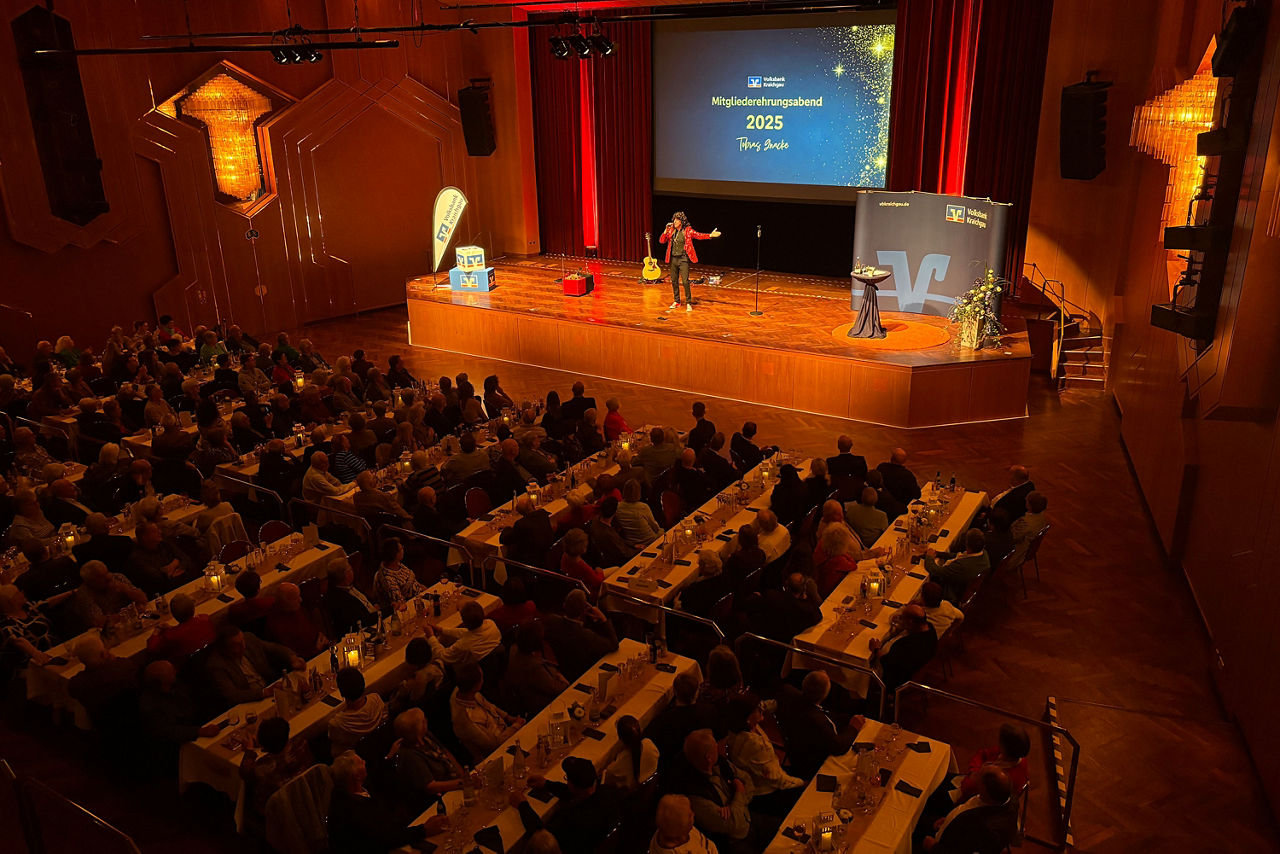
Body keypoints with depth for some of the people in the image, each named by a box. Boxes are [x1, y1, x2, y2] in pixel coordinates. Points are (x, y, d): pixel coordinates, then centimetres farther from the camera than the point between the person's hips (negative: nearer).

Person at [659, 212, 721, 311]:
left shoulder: (688, 230, -3)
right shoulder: (671, 230, 6)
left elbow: (699, 235, -9)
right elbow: (661, 240, 6)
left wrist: (710, 235, -23)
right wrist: (666, 230, -6)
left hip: (683, 259, -4)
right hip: (673, 259, 4)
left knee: (685, 281, -10)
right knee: (674, 281, 10)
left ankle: (688, 303, -2)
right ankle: (676, 301, 24)